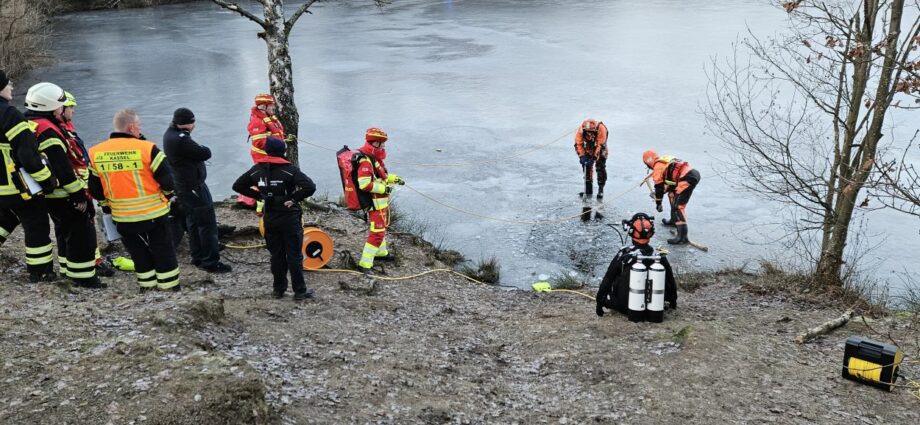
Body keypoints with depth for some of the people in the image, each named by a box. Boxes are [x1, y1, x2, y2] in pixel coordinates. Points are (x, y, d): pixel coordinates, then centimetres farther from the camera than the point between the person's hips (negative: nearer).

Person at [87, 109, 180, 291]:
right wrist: (168, 195, 7)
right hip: (153, 213, -4)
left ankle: (147, 286, 26)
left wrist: (106, 205, 21)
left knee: (138, 253, 19)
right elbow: (167, 179, -13)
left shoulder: (95, 154, -2)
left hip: (122, 218, 4)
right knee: (163, 252, 10)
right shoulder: (147, 148, -16)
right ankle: (170, 287, 17)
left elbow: (95, 188, 7)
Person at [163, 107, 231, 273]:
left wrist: (197, 150, -10)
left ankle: (198, 257, 28)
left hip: (183, 186, 10)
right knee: (207, 223, -4)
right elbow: (206, 153, -21)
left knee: (193, 222, 18)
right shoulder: (180, 140, -27)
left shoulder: (170, 134, 6)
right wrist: (202, 149, -3)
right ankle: (211, 261, 0)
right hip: (193, 187, -10)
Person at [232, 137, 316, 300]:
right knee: (294, 255, 4)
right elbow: (310, 187, -26)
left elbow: (237, 186, 7)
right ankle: (300, 291, 9)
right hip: (289, 217, -4)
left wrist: (259, 195, 4)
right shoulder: (289, 169, -15)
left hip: (269, 218, 4)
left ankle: (278, 289, 22)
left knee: (276, 254, 16)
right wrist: (294, 198, -14)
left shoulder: (257, 169, -1)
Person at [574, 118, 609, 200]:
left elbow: (600, 145, -34)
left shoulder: (601, 128, -36)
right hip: (588, 149, 3)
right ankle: (588, 191, 7)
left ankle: (601, 190, -2)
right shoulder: (580, 130, -29)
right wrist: (582, 156, -31)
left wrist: (594, 158, -37)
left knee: (600, 168, -11)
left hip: (600, 148, -3)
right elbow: (578, 144, -21)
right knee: (587, 167, -2)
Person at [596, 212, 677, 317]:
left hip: (623, 306, -1)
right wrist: (673, 301, 23)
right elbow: (670, 281, 5)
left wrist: (600, 301, 2)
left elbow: (608, 279, -8)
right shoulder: (659, 256, -9)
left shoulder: (623, 254, -15)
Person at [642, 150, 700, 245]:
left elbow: (659, 186, 4)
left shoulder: (658, 167, 1)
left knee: (678, 206, -12)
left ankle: (682, 237, -21)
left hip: (688, 178, -10)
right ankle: (674, 219, 43)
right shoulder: (665, 160, 26)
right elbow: (670, 179, 36)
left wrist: (658, 203, 16)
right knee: (672, 194, 29)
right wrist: (657, 193, 44)